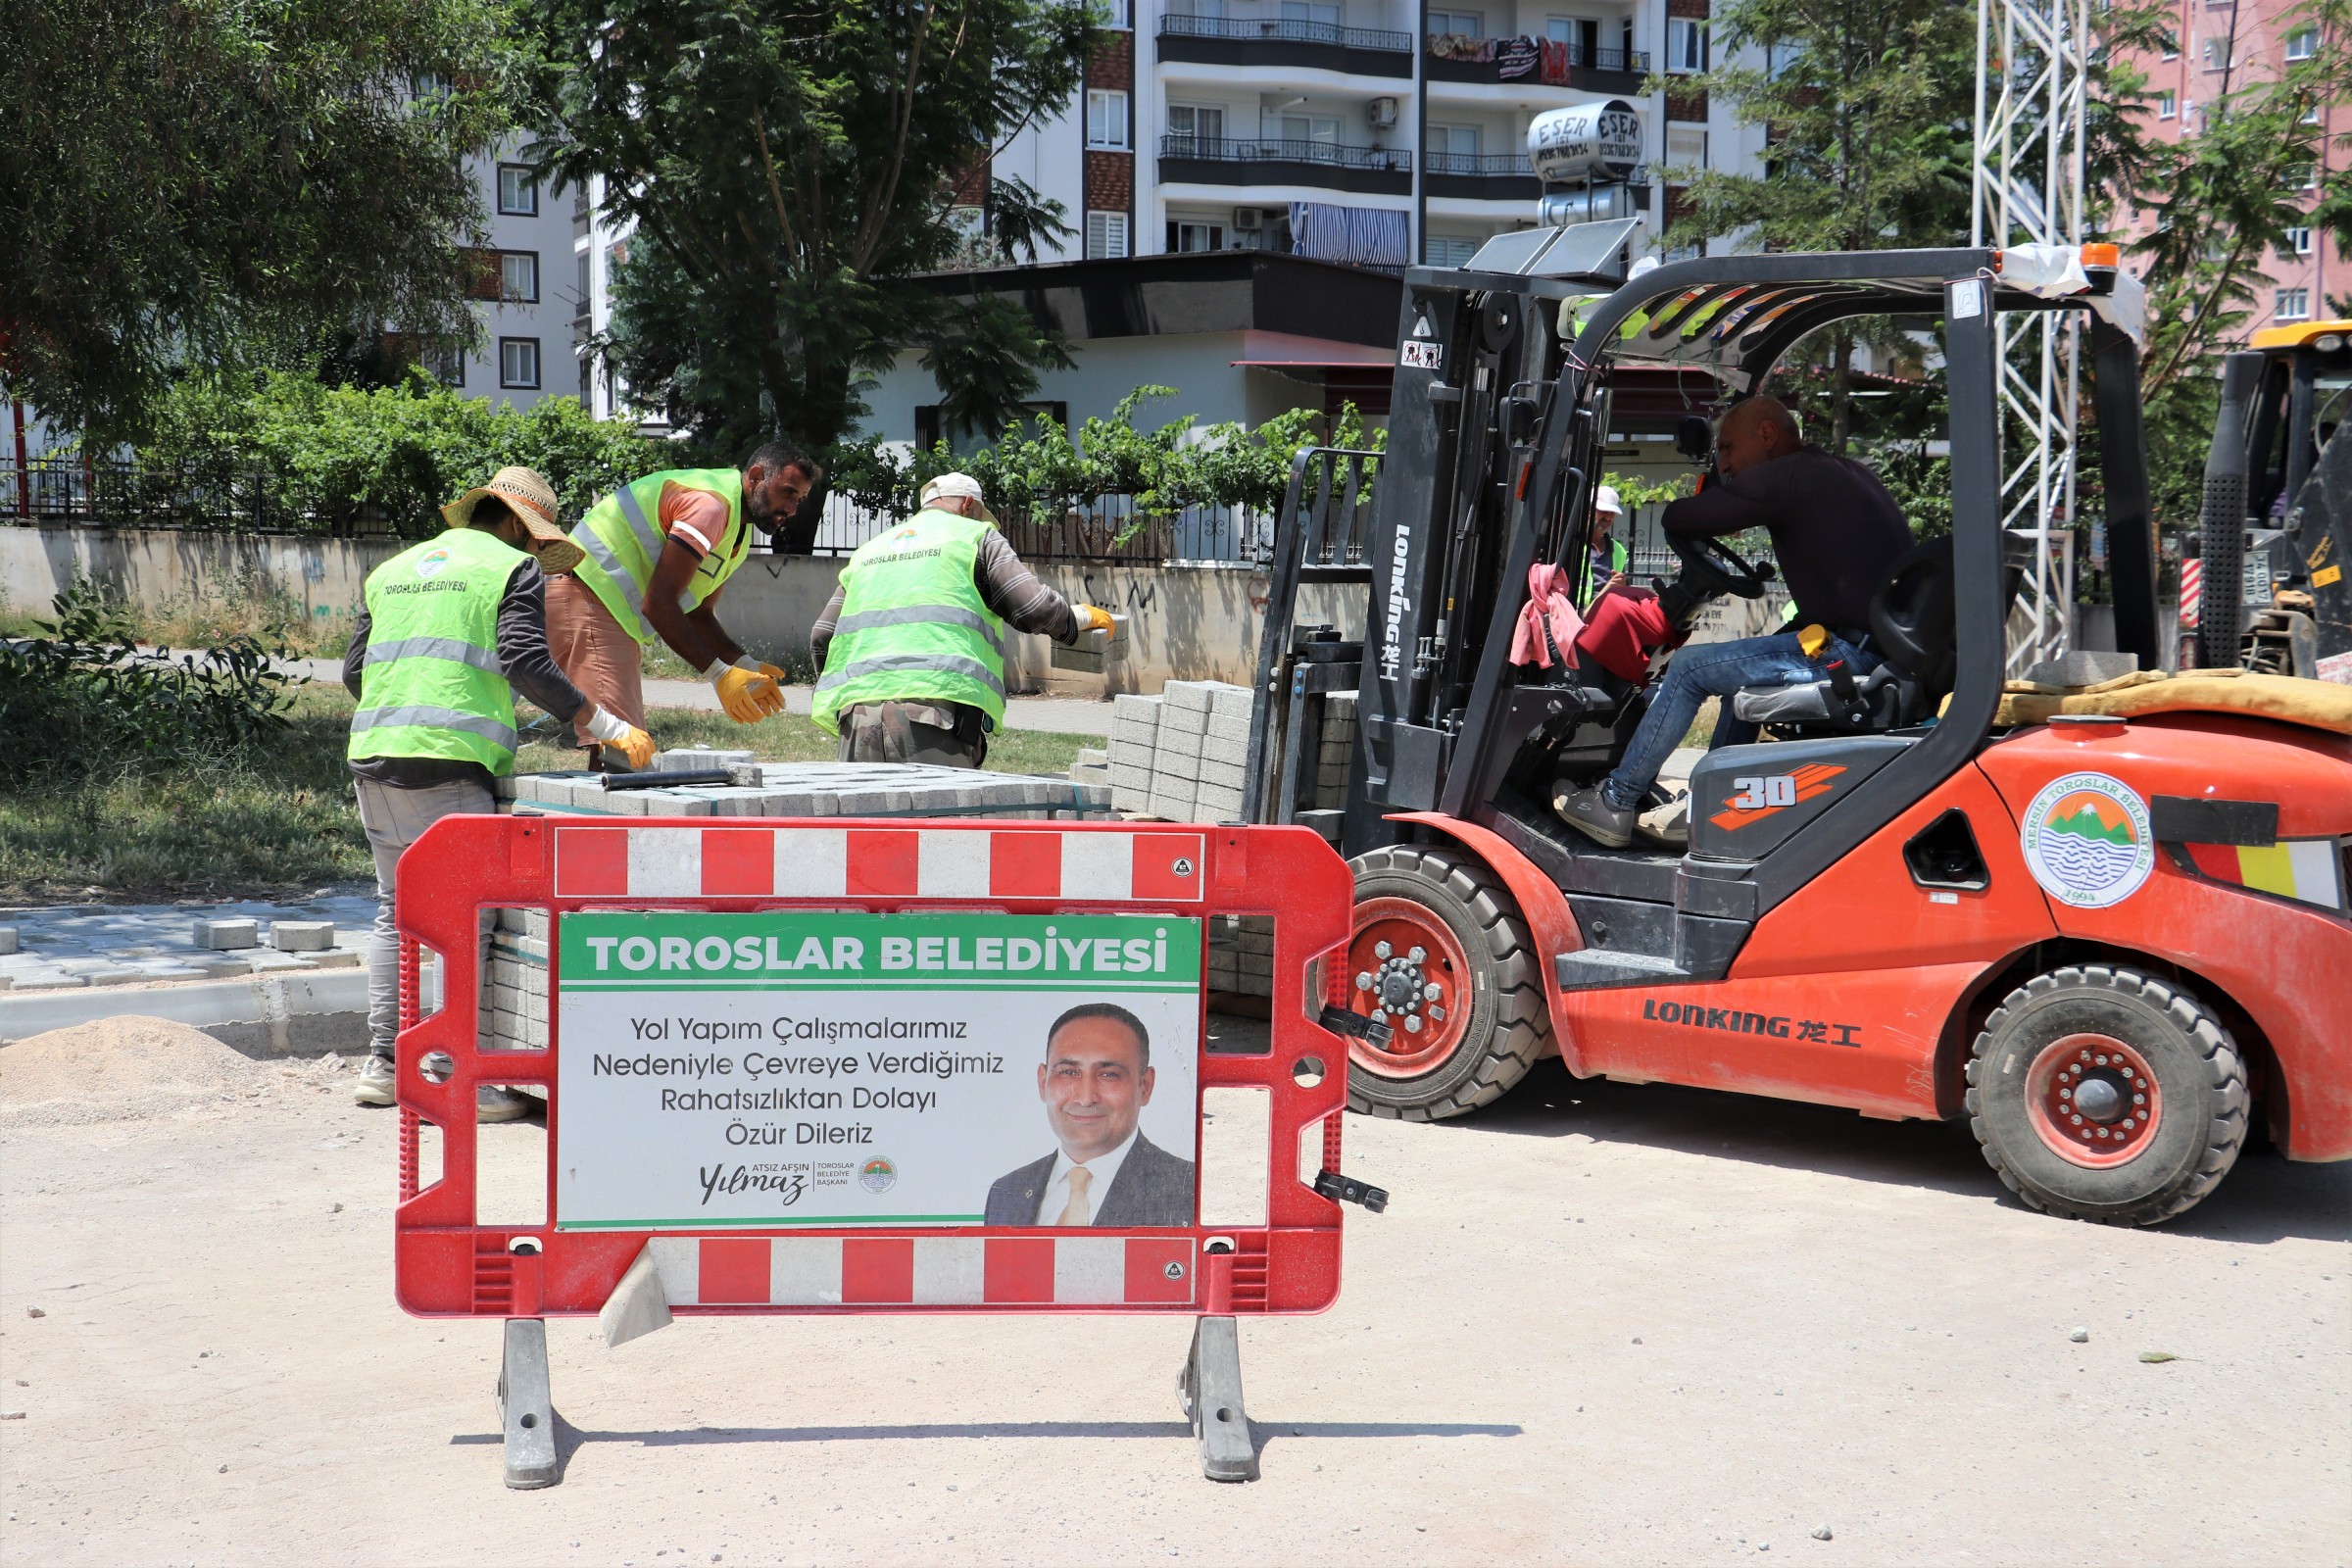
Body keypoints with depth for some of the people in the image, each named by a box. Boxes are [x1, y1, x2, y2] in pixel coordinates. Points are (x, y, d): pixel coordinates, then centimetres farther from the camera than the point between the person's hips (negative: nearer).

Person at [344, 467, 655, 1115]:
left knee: (398, 912, 16)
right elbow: (525, 662, -11)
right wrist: (606, 726, -9)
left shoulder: (393, 569, 23)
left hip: (372, 756, 7)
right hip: (448, 763, -7)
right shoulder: (513, 570, 4)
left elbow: (353, 669, 21)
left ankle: (382, 1064, 18)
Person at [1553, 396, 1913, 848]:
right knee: (1743, 664, 28)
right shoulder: (1848, 472, 19)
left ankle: (1615, 806, 10)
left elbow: (1677, 521, -4)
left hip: (1851, 653, -10)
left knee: (1689, 668, 0)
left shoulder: (1784, 477, -9)